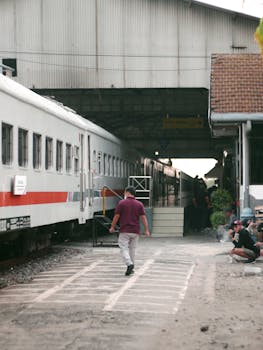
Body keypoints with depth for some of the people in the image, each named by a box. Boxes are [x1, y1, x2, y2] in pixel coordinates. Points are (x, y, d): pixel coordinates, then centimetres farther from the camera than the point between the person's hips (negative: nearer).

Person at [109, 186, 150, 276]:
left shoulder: (121, 203, -5)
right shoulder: (139, 204, 3)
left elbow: (116, 216, -4)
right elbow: (143, 218, -1)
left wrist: (112, 227, 9)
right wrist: (146, 230, 1)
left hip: (124, 231, -4)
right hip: (135, 231, 4)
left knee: (124, 249, -2)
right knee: (132, 249, 14)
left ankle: (129, 264, -24)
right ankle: (131, 268, 19)